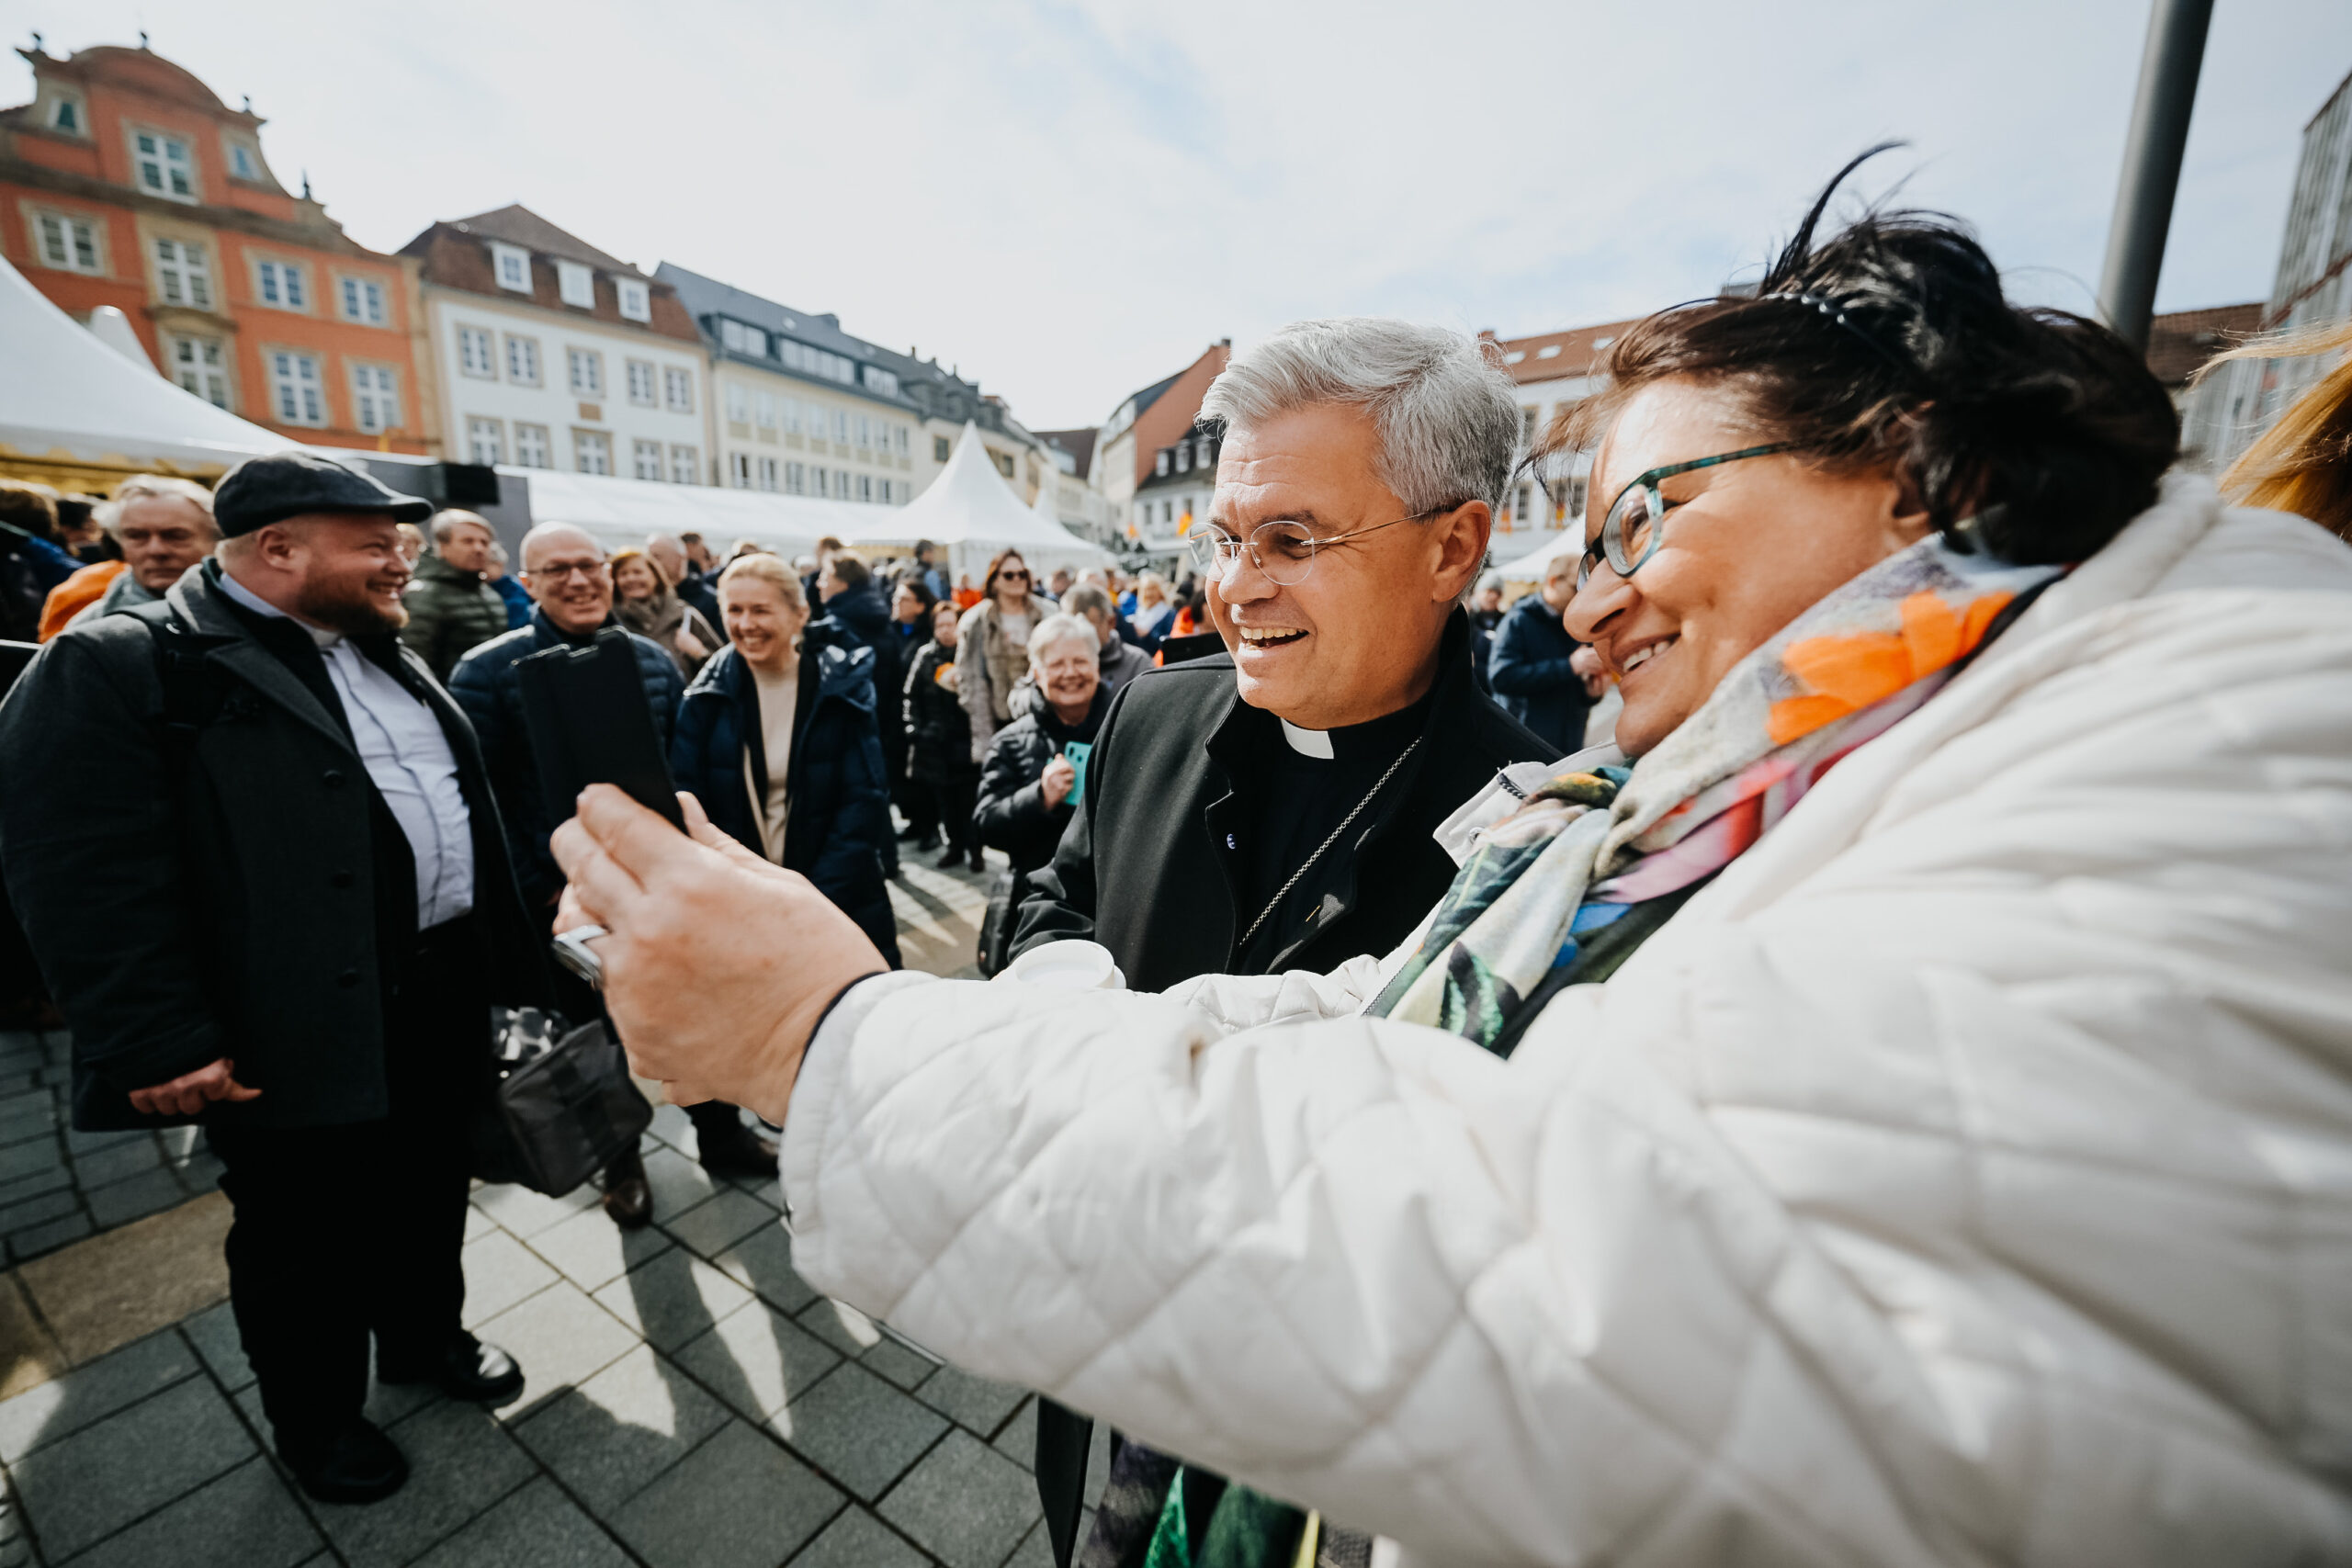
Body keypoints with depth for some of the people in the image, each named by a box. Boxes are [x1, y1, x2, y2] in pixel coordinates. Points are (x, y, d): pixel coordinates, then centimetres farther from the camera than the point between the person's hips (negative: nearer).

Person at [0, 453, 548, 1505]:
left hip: (439, 988, 7)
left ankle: (425, 1337, 45)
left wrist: (510, 953, 13)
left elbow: (468, 810, 15)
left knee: (429, 1191, 22)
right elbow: (87, 876, -18)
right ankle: (315, 1419, 36)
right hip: (299, 1028, -6)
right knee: (304, 1235, 13)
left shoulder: (385, 658, 12)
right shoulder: (117, 668, -12)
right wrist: (159, 1043, -20)